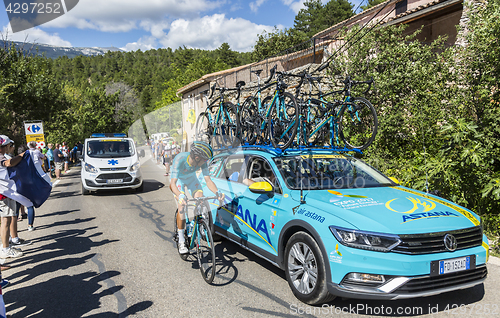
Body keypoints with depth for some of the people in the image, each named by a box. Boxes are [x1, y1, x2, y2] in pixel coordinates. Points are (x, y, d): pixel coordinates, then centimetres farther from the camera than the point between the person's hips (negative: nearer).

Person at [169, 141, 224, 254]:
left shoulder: (202, 162, -28)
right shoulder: (180, 159, -39)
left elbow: (208, 180, -27)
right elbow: (173, 183, -43)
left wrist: (217, 192, -46)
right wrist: (180, 195, -62)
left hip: (191, 178, 4)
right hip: (178, 180, -3)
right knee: (181, 206, -22)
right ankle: (181, 241, -14)